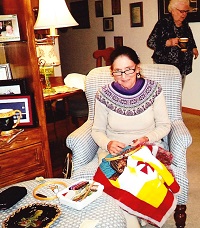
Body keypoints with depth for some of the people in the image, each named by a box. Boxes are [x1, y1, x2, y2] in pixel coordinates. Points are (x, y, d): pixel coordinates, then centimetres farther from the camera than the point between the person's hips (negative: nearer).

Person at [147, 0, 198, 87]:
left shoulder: (185, 24, 11)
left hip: (182, 69, 6)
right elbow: (150, 42, -12)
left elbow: (190, 41, 28)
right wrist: (168, 42, -24)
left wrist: (193, 48, 9)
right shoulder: (163, 23, -7)